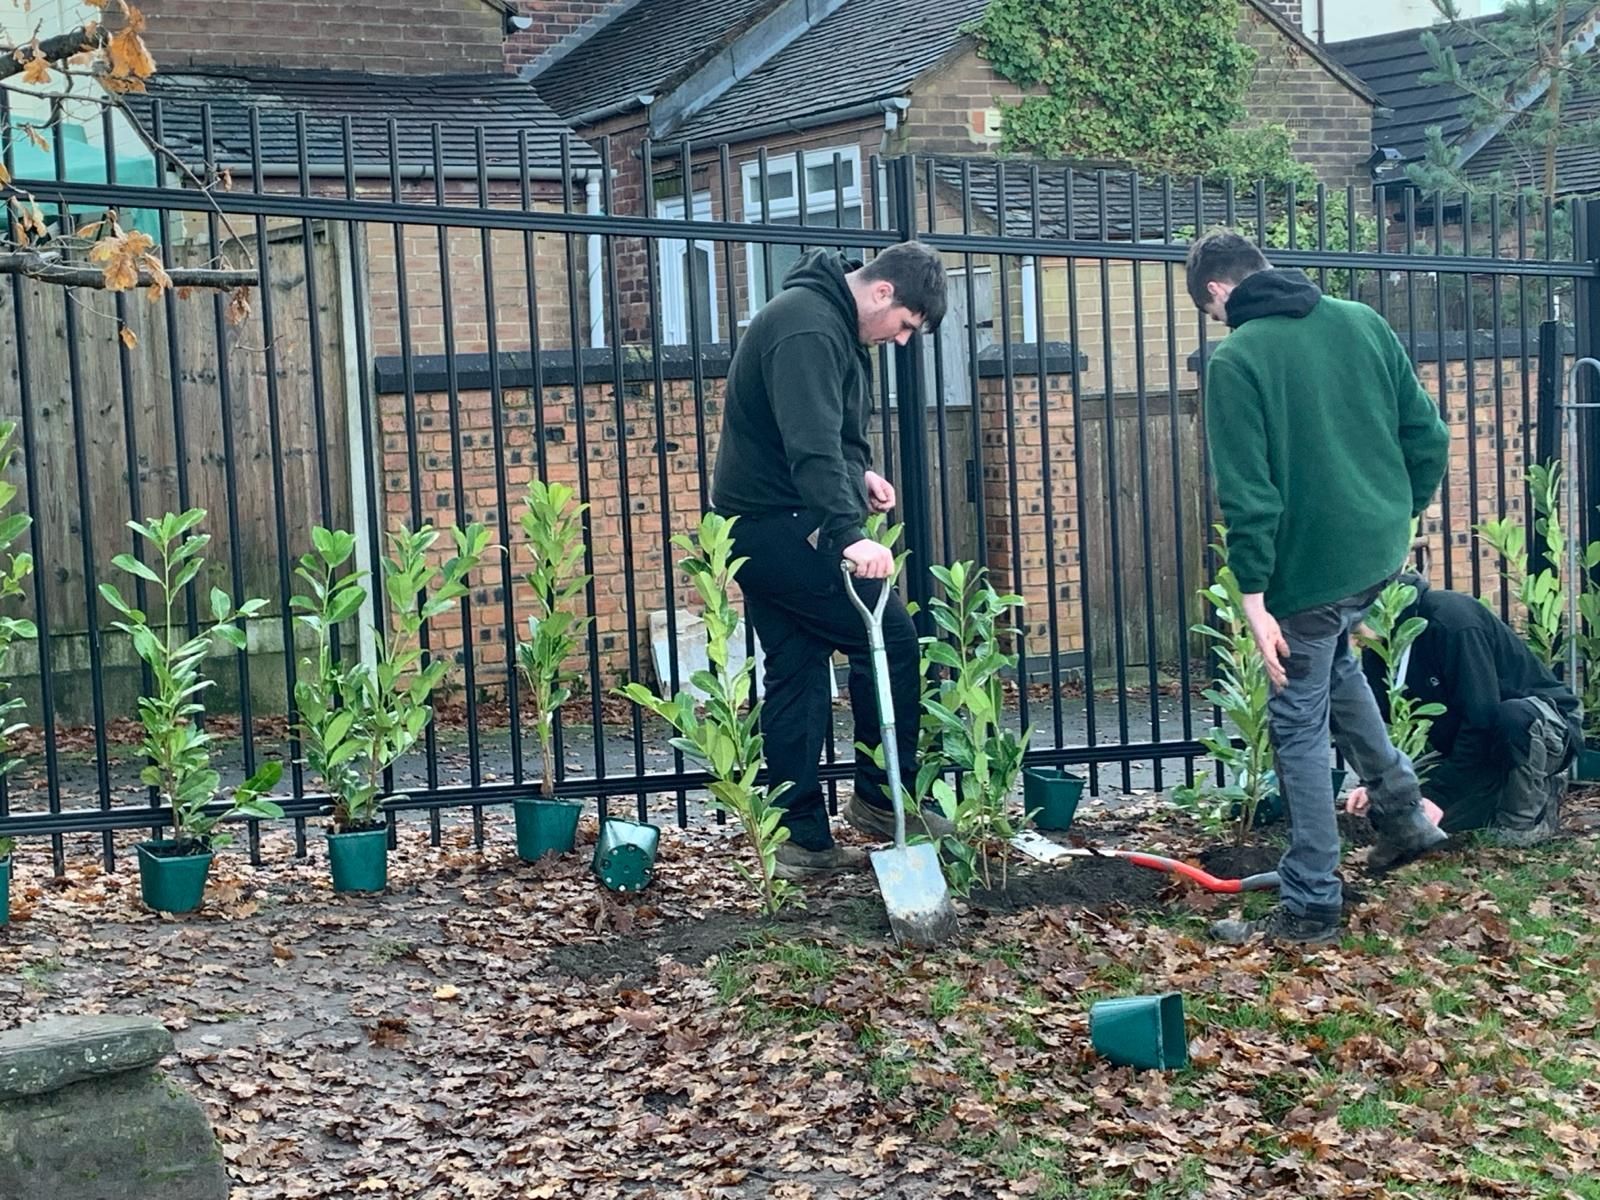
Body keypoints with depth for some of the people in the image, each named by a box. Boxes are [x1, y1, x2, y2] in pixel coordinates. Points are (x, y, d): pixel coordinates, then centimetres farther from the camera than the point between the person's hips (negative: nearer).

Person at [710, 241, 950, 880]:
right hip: (783, 524, -11)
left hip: (757, 527, 11)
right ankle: (882, 798, 5)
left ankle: (803, 840, 11)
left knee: (796, 676, 9)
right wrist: (849, 534, -42)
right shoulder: (808, 328, -19)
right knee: (892, 641, -6)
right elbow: (812, 445, -32)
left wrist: (859, 472, 12)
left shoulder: (832, 320, 15)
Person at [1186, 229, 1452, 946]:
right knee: (1331, 660, 33)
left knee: (1298, 725, 5)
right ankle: (1401, 810, 30)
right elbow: (1428, 436, 7)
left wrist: (1254, 598, -14)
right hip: (1382, 548, 7)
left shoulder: (1236, 359, -11)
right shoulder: (1361, 323, 6)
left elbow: (1247, 492, -16)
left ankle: (1311, 907, 10)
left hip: (1311, 562, -7)